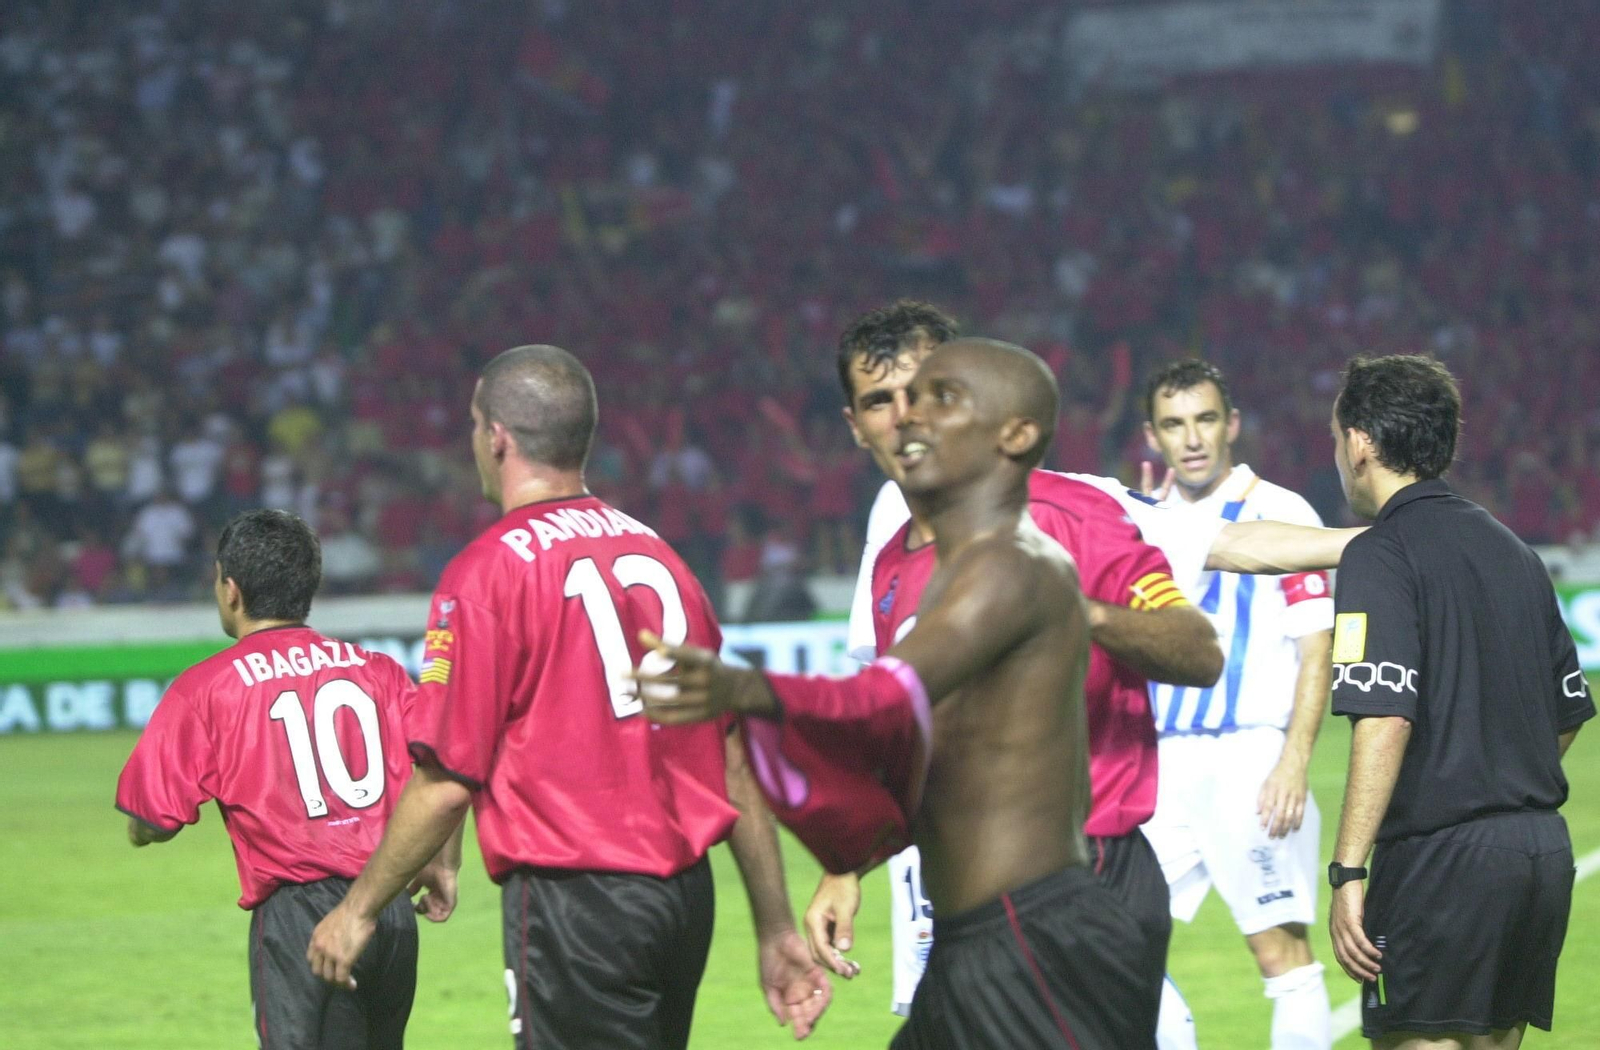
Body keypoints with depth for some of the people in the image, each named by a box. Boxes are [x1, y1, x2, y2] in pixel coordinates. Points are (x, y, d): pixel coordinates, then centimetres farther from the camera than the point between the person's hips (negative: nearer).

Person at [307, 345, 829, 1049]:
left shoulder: (487, 572, -8)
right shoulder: (659, 556, 11)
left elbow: (445, 785, -11)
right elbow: (738, 764, 11)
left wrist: (358, 910, 2)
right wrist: (776, 930, 15)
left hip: (573, 904, -7)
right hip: (687, 898, 7)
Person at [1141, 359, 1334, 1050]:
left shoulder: (1279, 515, -3)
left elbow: (1316, 650, -7)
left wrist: (1293, 762, -16)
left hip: (1250, 756, -6)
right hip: (1161, 765, 6)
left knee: (1280, 948, -6)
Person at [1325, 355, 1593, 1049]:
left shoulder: (1381, 555, -8)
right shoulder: (1513, 550, 16)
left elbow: (1385, 722, -19)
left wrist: (1348, 871, -20)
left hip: (1439, 861, -8)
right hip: (1544, 851, 8)